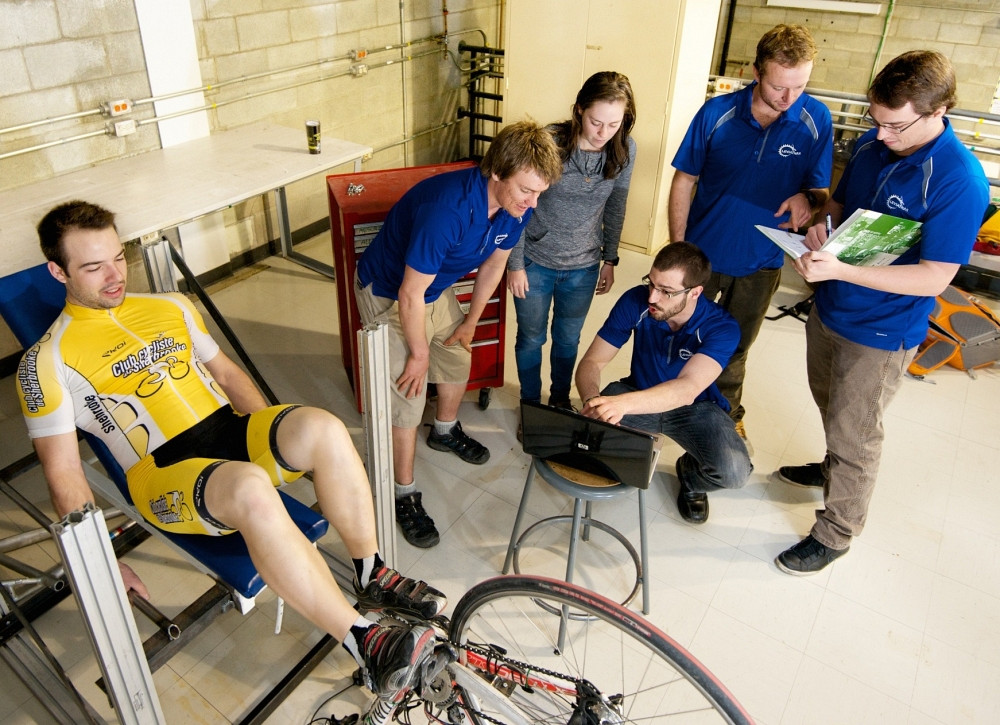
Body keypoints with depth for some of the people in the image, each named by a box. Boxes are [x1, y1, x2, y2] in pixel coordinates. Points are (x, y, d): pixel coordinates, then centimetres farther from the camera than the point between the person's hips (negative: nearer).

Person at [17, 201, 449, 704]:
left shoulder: (172, 307, 17)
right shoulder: (48, 362, 2)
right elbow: (63, 475, -1)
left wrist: (284, 440, 12)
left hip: (232, 431, 5)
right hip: (164, 474, -5)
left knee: (324, 428, -28)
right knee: (250, 488, -39)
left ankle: (372, 578, -11)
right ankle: (362, 641, -31)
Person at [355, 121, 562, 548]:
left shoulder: (516, 205, -16)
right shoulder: (447, 209, -41)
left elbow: (494, 263, 3)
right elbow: (410, 295, -31)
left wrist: (471, 320, 11)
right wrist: (419, 353, -18)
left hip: (437, 289, 7)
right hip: (389, 294, -7)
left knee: (457, 362, 23)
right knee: (407, 396, -7)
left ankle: (445, 432, 53)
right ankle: (404, 496, 12)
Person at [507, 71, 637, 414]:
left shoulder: (624, 151, -11)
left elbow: (615, 208, 4)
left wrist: (610, 260, 9)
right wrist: (515, 264, -10)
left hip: (584, 267, 3)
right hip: (536, 262, -2)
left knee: (568, 339, 21)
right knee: (531, 338, 15)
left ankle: (560, 399, 46)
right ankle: (530, 404, 39)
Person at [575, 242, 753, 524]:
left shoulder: (722, 327, -28)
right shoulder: (635, 302, -21)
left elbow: (687, 389, -43)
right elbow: (592, 361, -19)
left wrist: (624, 402, -62)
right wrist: (593, 400, -43)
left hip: (695, 407, -1)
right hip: (640, 395, 2)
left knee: (734, 471, -29)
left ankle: (690, 475, 9)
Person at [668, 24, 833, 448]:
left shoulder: (816, 119, -11)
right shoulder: (717, 112, -14)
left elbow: (820, 189, -3)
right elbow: (684, 180, -6)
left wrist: (807, 198, -28)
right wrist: (677, 248, -9)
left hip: (761, 261, 1)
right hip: (703, 252, -1)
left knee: (735, 347, 20)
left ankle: (728, 414, 43)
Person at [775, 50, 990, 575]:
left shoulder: (959, 181, -25)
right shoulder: (872, 145, -4)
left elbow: (933, 279, -25)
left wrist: (840, 270, -34)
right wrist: (822, 220, -11)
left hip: (880, 333, -7)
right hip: (830, 309, 7)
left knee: (853, 434, 8)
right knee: (830, 407, 27)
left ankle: (835, 532, 28)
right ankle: (835, 468, 55)